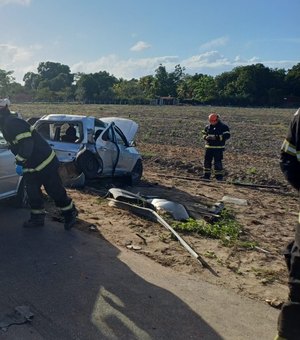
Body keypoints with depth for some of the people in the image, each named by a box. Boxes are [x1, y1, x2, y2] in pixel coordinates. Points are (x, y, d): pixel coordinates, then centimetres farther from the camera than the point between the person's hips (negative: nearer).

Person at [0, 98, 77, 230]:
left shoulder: (12, 123, -21)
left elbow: (26, 143, -30)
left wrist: (19, 162, -28)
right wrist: (21, 163, 22)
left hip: (45, 163, -10)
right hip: (31, 166, 10)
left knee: (56, 191, 0)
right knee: (32, 193, 14)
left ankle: (70, 214, 16)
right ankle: (37, 218, 27)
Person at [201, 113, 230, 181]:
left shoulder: (223, 127, -5)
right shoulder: (207, 127, 10)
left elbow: (227, 136, -11)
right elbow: (204, 134, 20)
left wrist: (216, 137, -20)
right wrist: (206, 137, -5)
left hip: (218, 148, -5)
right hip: (209, 147, 5)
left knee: (217, 162, -7)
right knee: (207, 161, 7)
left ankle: (219, 176, 2)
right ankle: (206, 175, 19)